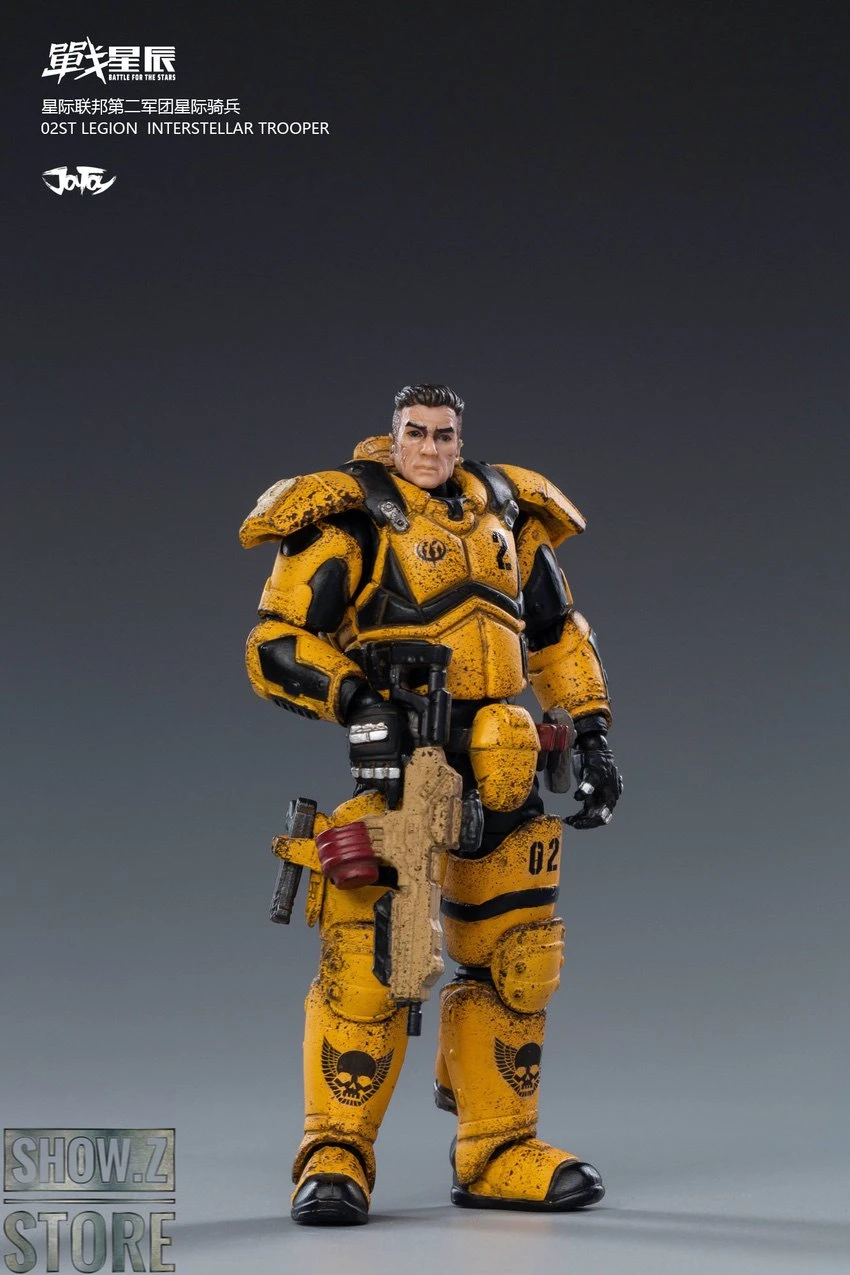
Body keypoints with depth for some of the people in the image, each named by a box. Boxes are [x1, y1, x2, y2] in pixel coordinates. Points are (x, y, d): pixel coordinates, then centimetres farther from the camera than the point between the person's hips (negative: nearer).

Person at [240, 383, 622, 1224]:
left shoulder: (507, 512, 15)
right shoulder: (350, 518, -1)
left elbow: (557, 633, 24)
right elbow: (276, 643, -6)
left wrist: (590, 734, 16)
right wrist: (355, 699, -21)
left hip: (504, 769, 6)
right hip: (400, 762, -5)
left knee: (514, 961, 9)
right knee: (365, 957, -14)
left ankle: (496, 1153, 21)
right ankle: (336, 1155, -1)